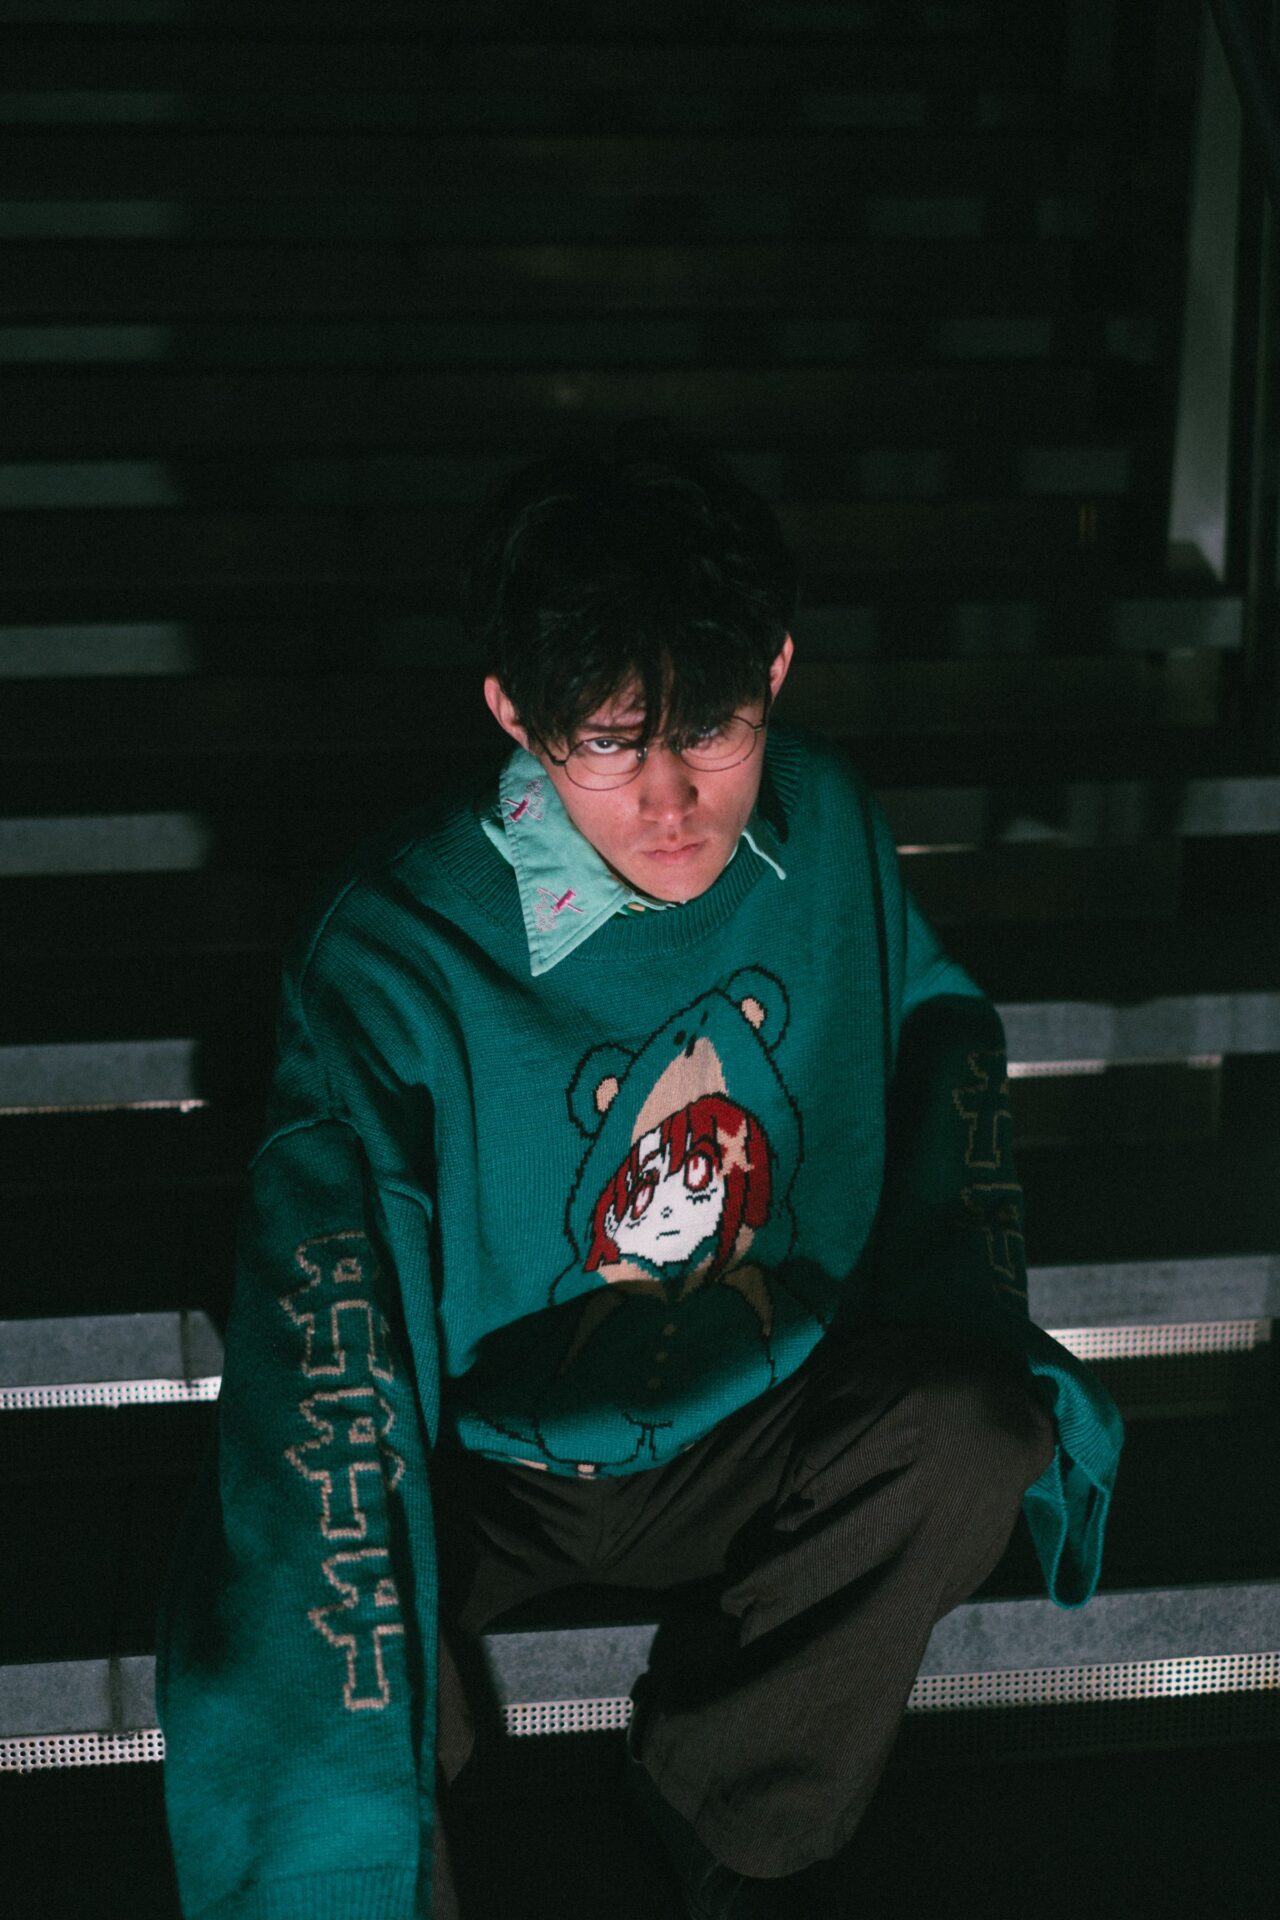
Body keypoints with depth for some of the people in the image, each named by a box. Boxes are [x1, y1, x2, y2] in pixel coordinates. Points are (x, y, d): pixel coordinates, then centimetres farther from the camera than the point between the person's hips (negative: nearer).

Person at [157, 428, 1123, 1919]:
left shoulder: (827, 830, -10)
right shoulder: (395, 956, -25)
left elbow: (941, 1030, 13)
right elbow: (323, 1345, -37)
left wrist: (970, 1332, -6)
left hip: (763, 1430, 4)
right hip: (486, 1469, -4)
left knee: (973, 1428, -27)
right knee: (246, 1606, -33)